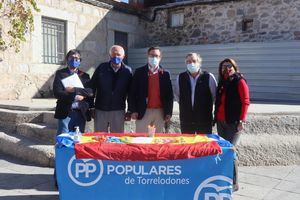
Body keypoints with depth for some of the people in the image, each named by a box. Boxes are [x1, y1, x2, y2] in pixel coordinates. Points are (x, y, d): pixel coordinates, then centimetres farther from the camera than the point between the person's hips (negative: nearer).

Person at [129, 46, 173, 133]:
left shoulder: (165, 74, 6)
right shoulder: (139, 72, 2)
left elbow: (169, 95, 6)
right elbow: (133, 92, 1)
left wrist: (169, 113, 0)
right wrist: (133, 110, -6)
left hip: (160, 112, 2)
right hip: (143, 111, -1)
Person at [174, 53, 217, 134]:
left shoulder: (208, 77, -6)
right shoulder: (180, 77, 2)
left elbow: (214, 95, 4)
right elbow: (177, 95, 17)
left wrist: (207, 106, 6)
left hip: (204, 119, -2)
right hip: (186, 119, 2)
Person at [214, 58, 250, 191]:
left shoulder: (239, 81, -6)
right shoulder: (222, 82, 13)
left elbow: (245, 102, -11)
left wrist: (241, 121, -16)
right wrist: (216, 117, 11)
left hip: (233, 122, -6)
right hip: (221, 121, 6)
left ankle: (233, 183, 4)